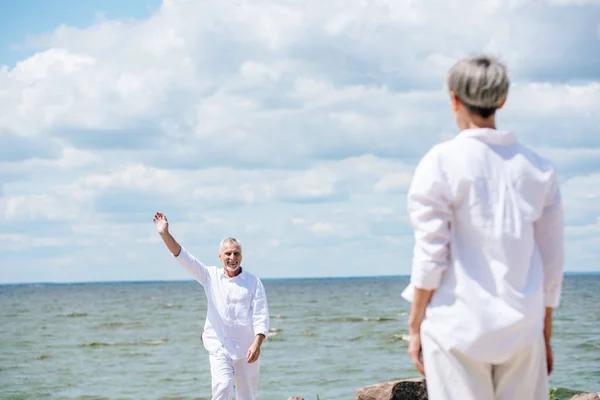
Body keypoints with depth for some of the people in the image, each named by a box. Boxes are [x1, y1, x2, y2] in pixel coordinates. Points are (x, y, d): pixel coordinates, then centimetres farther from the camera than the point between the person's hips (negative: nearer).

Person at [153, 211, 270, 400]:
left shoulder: (253, 282, 0)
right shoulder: (210, 276, 5)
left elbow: (261, 315, -7)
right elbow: (183, 257, -4)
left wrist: (257, 344, -20)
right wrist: (165, 234, -16)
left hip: (246, 349, 0)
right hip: (219, 348, 0)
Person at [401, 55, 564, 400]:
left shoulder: (440, 164, -6)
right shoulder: (539, 169, 7)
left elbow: (430, 256, -8)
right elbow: (552, 263, 10)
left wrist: (415, 327, 0)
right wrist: (546, 335, 18)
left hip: (457, 327, -3)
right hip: (521, 331, 3)